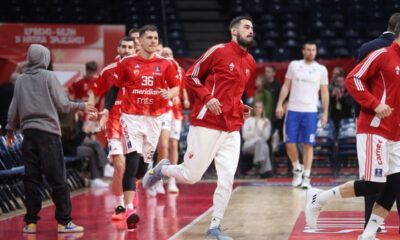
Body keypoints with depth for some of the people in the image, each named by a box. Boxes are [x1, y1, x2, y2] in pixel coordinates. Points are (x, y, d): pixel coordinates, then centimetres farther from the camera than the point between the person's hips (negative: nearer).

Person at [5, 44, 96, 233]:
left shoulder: (20, 80, 8)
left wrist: (10, 130, 24)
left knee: (31, 179, 7)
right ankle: (64, 221, -3)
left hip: (28, 133, 4)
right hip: (48, 133, -4)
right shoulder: (49, 77, -3)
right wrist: (82, 106, 11)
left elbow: (13, 109, 11)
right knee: (57, 178, -2)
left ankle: (30, 221, 6)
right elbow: (62, 104, -4)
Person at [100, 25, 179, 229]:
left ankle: (130, 188, 41)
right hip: (131, 117, -3)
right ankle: (129, 209, -19)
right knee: (132, 161, -15)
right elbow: (114, 88, 7)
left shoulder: (165, 64, 3)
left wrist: (169, 94, -16)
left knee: (144, 163, 11)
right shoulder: (127, 63, 0)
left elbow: (176, 88, 7)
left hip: (154, 118, 3)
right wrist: (106, 111, -2)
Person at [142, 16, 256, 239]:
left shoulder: (250, 63, 14)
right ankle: (161, 169, 29)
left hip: (232, 130, 6)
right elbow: (191, 77, -2)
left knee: (227, 178, -3)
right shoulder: (219, 51, -6)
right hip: (207, 125, -6)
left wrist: (242, 108, 9)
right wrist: (208, 97, -16)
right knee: (191, 176, -1)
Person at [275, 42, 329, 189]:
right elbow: (286, 86, 9)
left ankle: (306, 177, 1)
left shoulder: (321, 69, 4)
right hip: (293, 110, 1)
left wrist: (325, 113, 1)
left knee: (308, 145, -2)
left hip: (310, 112, -1)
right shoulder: (294, 65, 6)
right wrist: (280, 104, -1)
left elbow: (324, 92, 7)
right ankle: (297, 169, 20)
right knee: (290, 143, -2)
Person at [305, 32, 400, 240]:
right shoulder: (382, 55, -7)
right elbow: (353, 79, -12)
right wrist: (375, 104, -19)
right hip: (374, 130, -8)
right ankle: (319, 198, 4)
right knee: (373, 184, -12)